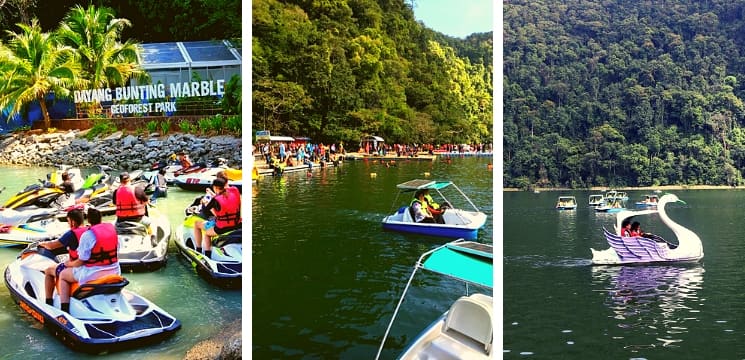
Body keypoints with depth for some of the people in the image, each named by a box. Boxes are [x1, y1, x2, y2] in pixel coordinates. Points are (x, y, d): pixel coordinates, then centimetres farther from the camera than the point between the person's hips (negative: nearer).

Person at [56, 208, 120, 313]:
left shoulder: (87, 235, -15)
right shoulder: (112, 228, 2)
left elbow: (81, 261, -12)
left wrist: (69, 264, 6)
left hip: (94, 274, -6)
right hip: (114, 271, 6)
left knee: (63, 275, 16)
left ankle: (64, 311, 12)